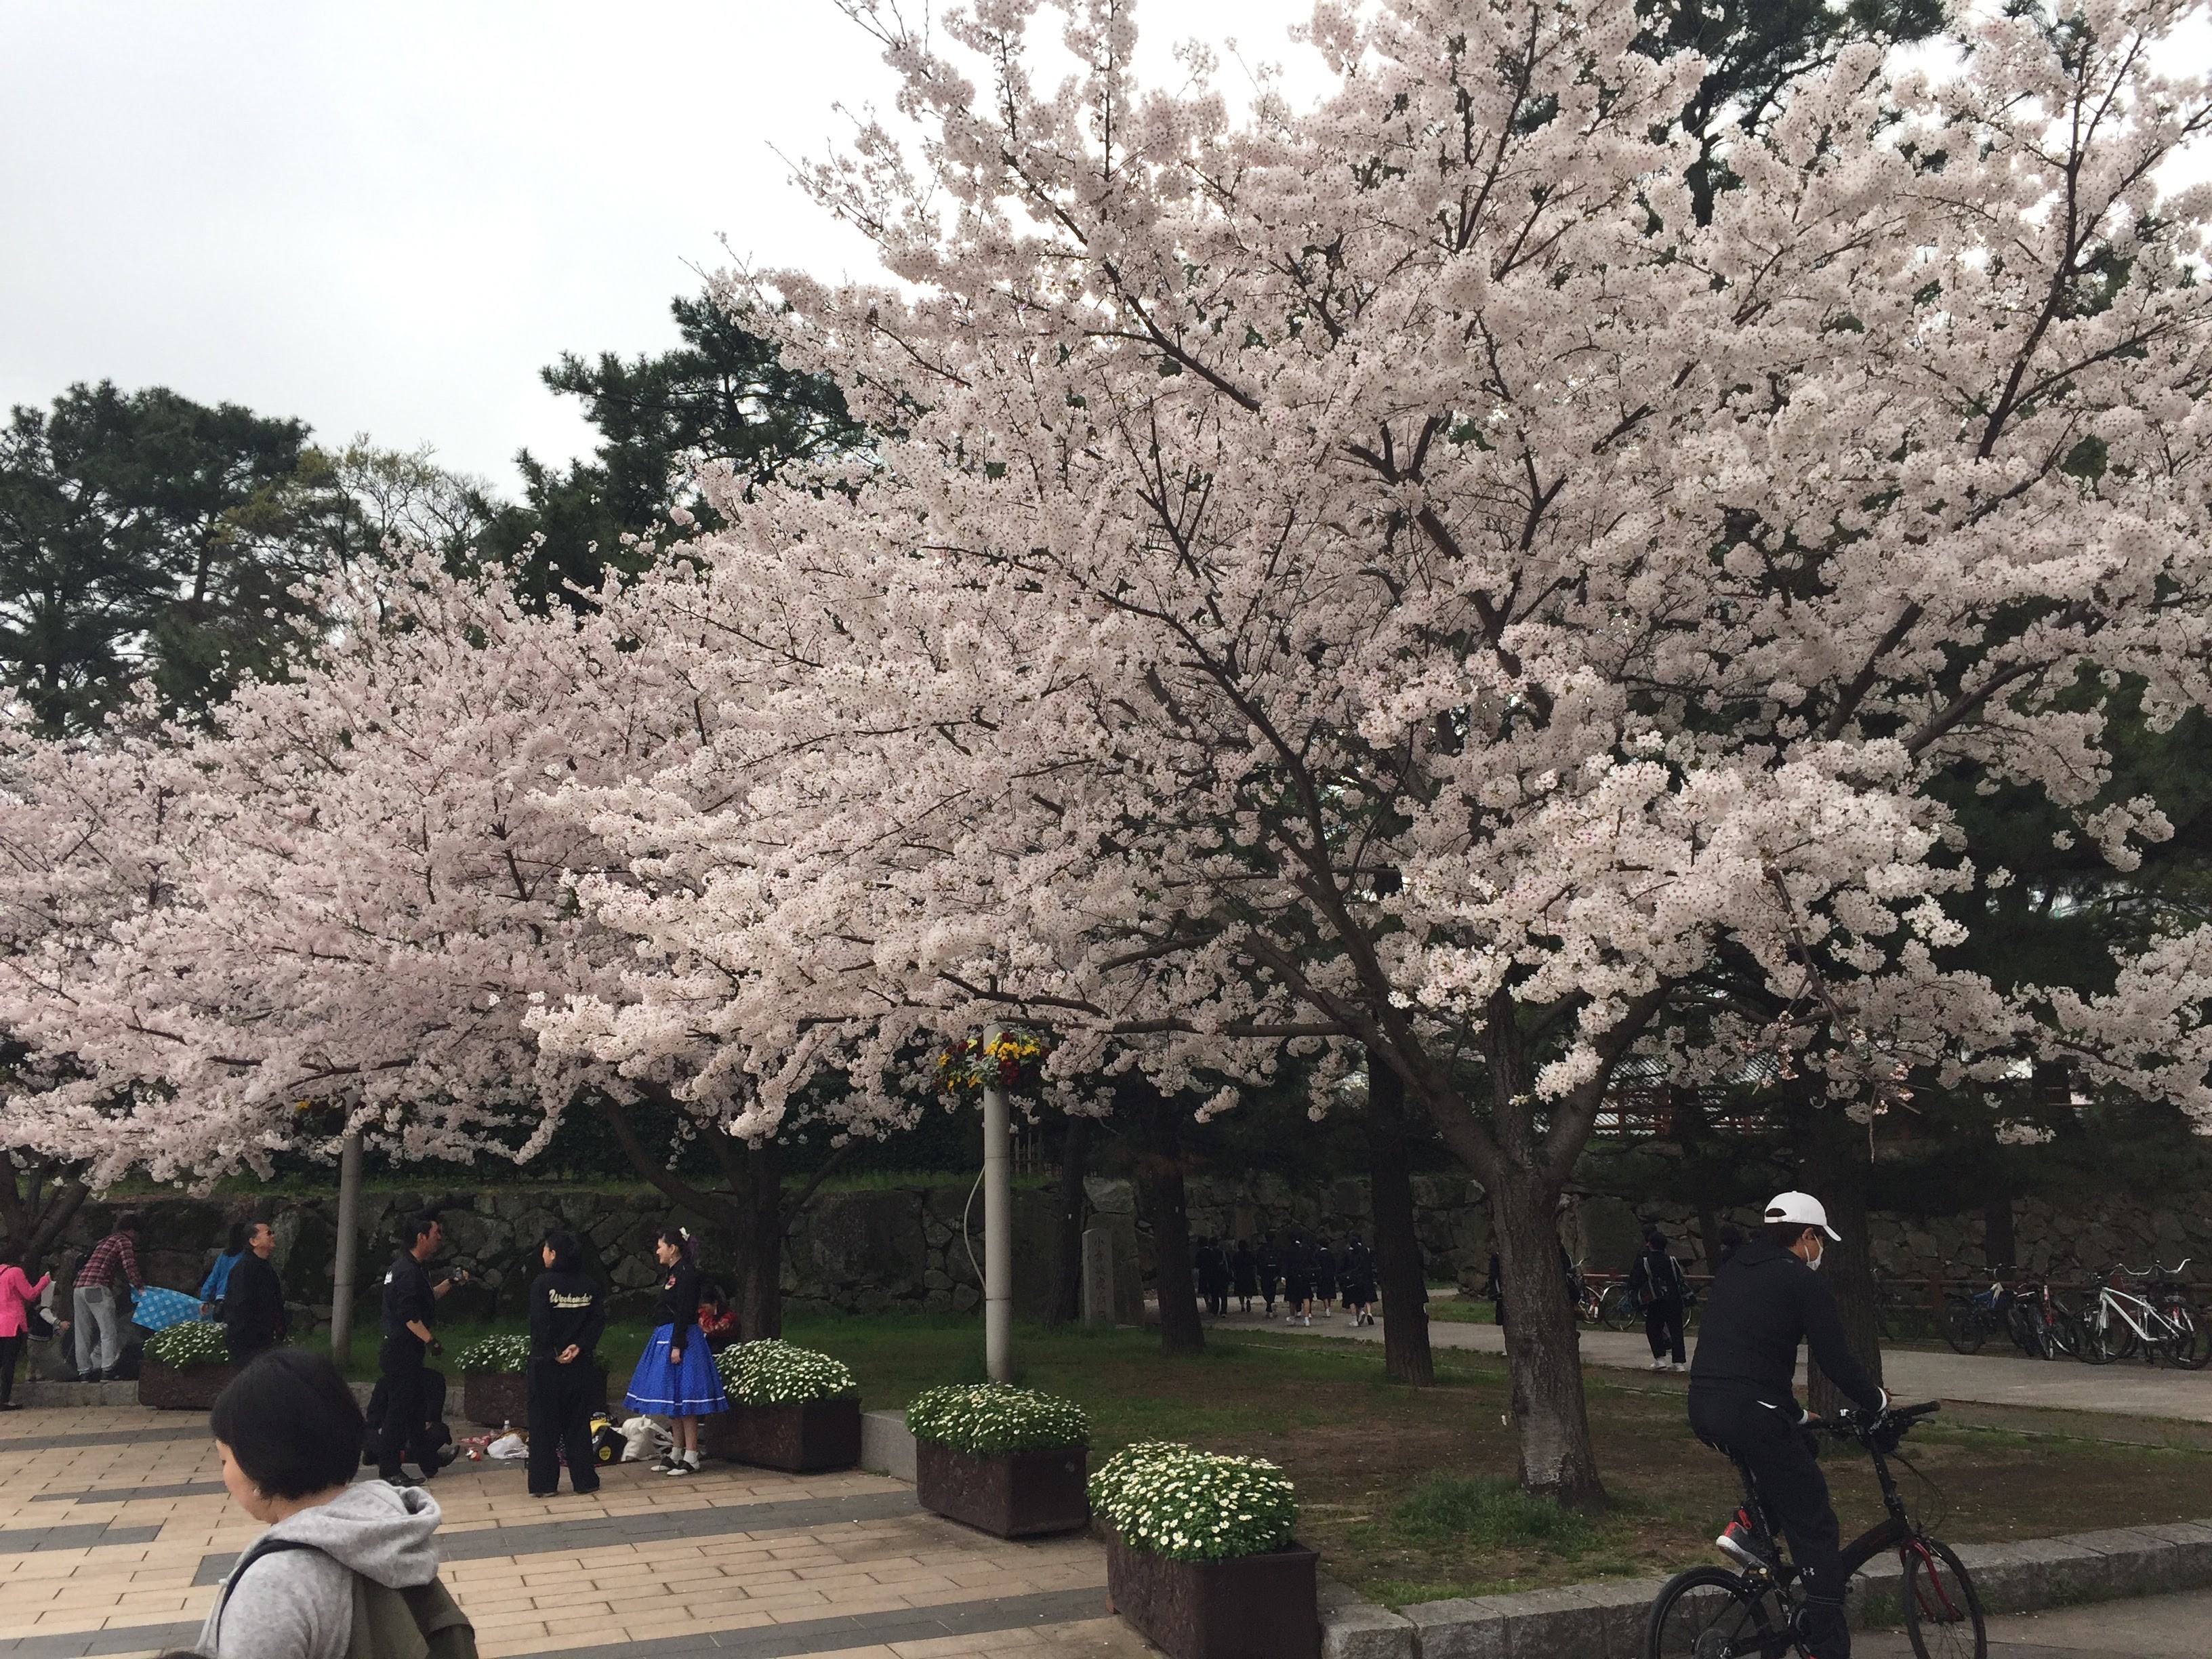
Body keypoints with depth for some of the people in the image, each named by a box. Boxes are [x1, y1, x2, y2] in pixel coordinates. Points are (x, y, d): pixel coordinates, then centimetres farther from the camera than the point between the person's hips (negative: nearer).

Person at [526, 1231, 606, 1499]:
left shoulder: (542, 1284, -11)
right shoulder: (588, 1284, 2)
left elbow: (539, 1324, -17)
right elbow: (599, 1319, -5)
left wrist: (552, 1353, -7)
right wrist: (579, 1346, -8)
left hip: (547, 1365, -4)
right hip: (580, 1364, 4)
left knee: (543, 1424, 6)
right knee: (579, 1422, 11)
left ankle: (544, 1483, 7)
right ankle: (584, 1479, 12)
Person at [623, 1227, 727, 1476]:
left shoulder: (686, 1273, -14)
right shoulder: (671, 1273, 15)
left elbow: (685, 1312, -20)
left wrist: (677, 1346, -23)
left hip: (680, 1339, -10)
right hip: (665, 1339, 10)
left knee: (683, 1398, -7)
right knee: (673, 1399, 13)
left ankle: (691, 1457, -4)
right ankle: (676, 1453, 21)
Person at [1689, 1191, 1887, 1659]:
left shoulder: (1733, 1271, 21)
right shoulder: (1801, 1281, -3)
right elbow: (1836, 1359, -5)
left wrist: (1797, 1414, 32)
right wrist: (1880, 1402, 13)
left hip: (1703, 1410, 7)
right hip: (1750, 1413, -7)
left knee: (1798, 1447, 30)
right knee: (1814, 1530, 4)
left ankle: (1744, 1529, 15)